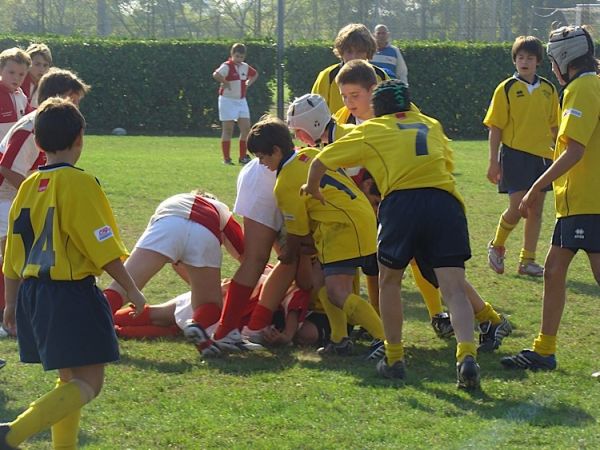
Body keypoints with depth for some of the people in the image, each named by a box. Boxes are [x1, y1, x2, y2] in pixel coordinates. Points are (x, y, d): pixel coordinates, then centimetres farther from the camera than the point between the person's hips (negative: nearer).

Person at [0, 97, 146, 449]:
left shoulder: (29, 187, 8)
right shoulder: (79, 183, -12)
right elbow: (104, 249, -13)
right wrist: (132, 289, -3)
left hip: (34, 291, 8)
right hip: (73, 294, -8)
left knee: (70, 379, 19)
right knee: (88, 383, -5)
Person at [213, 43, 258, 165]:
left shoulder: (245, 67, 8)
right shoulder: (227, 66, -14)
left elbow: (255, 74, 30)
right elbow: (216, 74, -35)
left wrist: (248, 83, 14)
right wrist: (225, 83, -22)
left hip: (241, 100, 7)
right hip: (228, 100, -7)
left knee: (246, 128, 1)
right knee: (228, 130, -2)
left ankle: (243, 157, 9)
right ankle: (226, 158, 4)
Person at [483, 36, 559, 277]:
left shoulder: (548, 90, 8)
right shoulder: (506, 89, -4)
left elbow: (554, 126, 15)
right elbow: (495, 128, -3)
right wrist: (494, 162, -8)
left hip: (542, 155, 4)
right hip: (515, 155, -4)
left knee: (536, 209, 6)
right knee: (517, 207, -10)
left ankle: (527, 260, 14)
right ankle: (497, 246, 14)